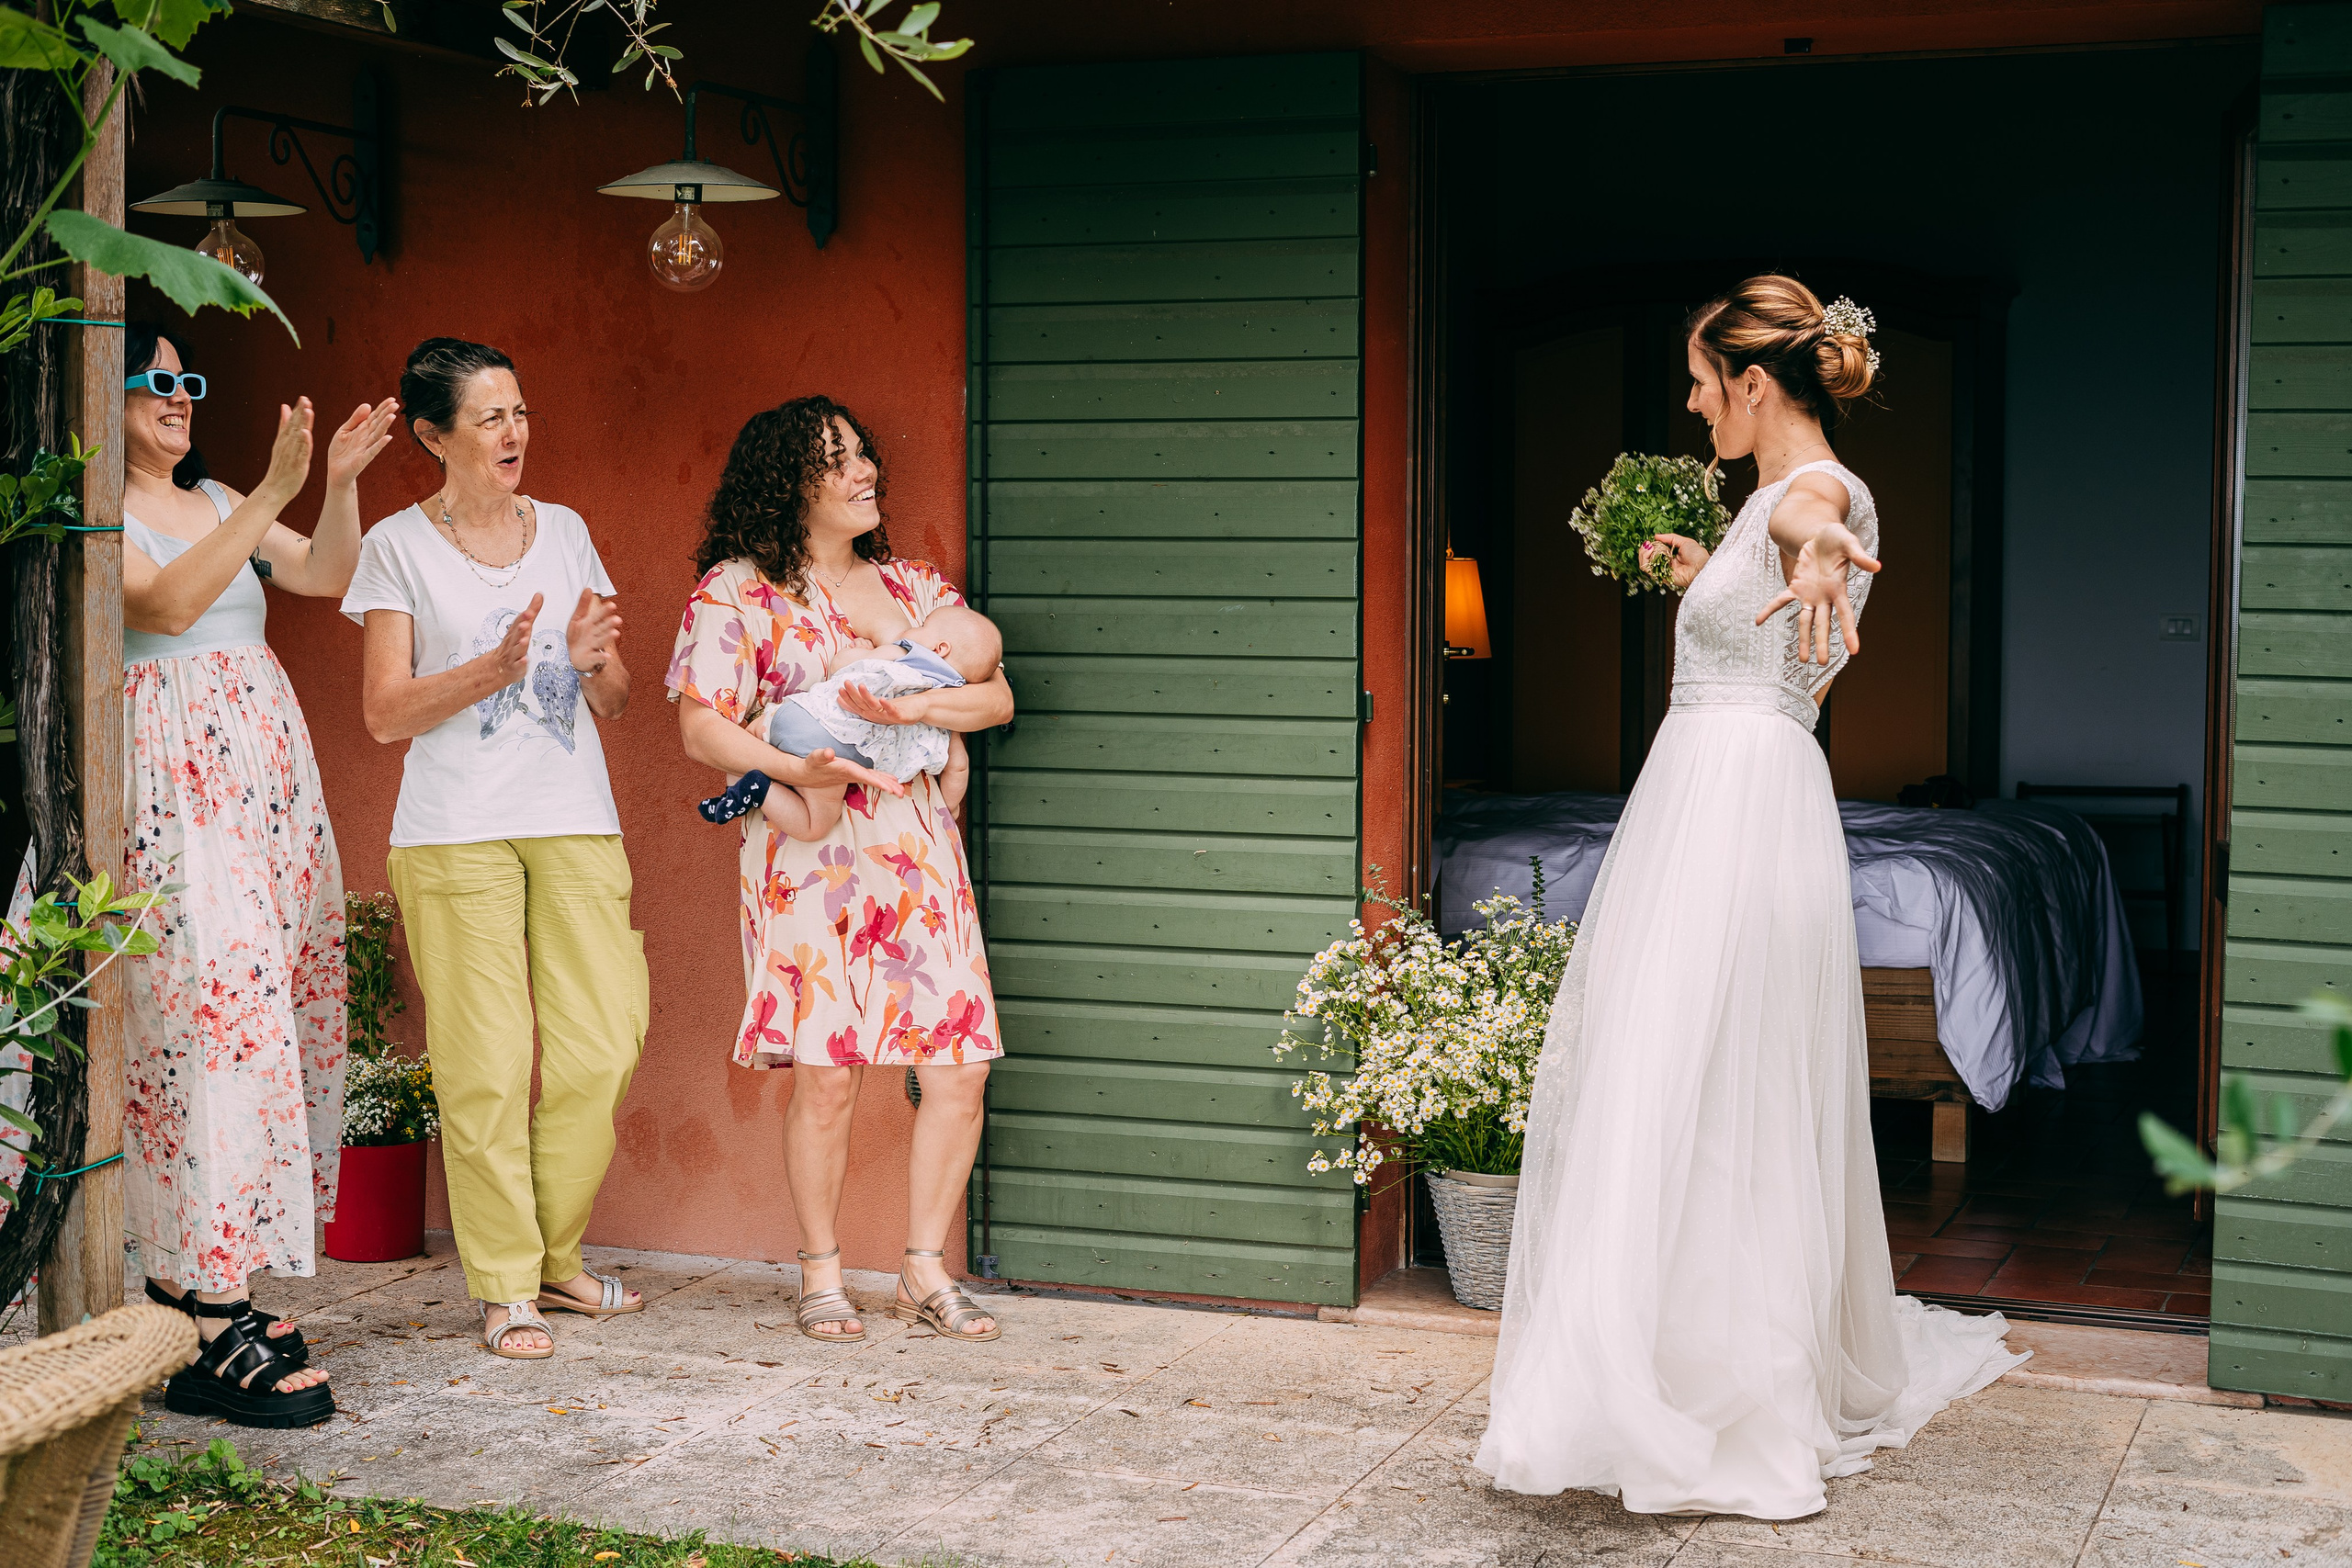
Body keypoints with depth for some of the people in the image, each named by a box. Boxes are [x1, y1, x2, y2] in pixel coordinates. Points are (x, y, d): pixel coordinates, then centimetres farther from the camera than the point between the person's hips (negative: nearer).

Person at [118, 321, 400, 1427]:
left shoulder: (216, 502, 19)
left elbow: (324, 576, 15)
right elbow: (168, 602, -19)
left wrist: (340, 483, -1)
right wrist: (273, 494, -24)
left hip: (266, 774, 8)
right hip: (172, 790, -8)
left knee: (275, 1005, 5)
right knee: (212, 1013, -14)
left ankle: (195, 1275, 14)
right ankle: (212, 1336, -15)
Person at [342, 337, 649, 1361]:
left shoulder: (565, 533, 15)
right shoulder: (398, 546, 3)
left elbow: (614, 705, 16)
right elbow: (384, 713, -3)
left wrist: (593, 659, -6)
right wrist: (495, 668, -16)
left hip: (575, 822, 4)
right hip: (457, 832, -4)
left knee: (601, 1045, -2)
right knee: (485, 1065, -5)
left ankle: (556, 1256, 17)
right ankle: (503, 1288, 6)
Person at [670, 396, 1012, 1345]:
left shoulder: (911, 586, 17)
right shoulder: (737, 591, 3)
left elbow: (996, 697, 8)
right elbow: (703, 730, -5)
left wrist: (911, 708, -11)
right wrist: (799, 770, -21)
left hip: (920, 851, 4)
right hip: (810, 859, -4)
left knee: (960, 1067, -2)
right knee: (826, 1074, -7)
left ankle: (925, 1268, 12)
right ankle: (821, 1275, 12)